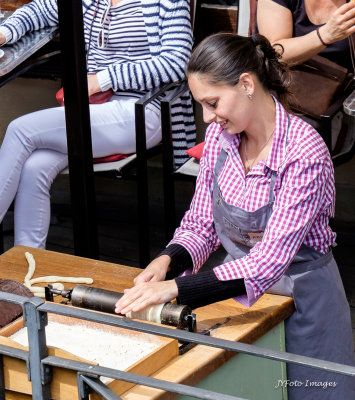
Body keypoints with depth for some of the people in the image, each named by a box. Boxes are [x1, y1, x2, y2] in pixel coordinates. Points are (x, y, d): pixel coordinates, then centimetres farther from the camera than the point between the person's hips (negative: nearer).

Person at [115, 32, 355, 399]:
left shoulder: (304, 153, -27)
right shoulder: (219, 135, -7)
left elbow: (270, 261, -32)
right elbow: (202, 225, 1)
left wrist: (175, 288, -37)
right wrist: (167, 261, -21)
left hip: (300, 294, -5)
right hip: (238, 282, 5)